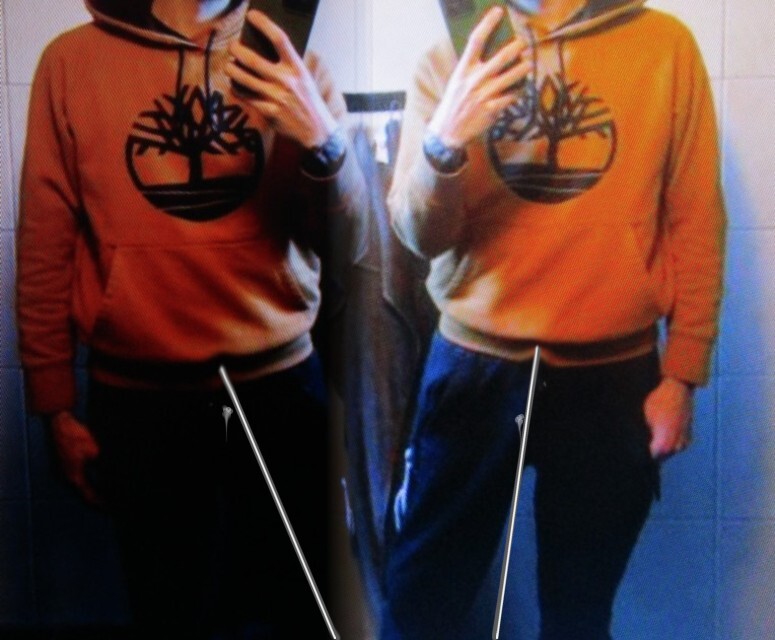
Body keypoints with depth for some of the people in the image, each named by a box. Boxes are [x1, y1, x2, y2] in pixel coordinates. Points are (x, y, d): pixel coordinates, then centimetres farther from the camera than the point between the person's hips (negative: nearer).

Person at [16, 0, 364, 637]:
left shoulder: (294, 69, 2)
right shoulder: (73, 61, -1)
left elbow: (351, 238, -4)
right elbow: (46, 244, 0)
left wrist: (323, 141, -24)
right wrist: (56, 405, 2)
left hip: (282, 386, 2)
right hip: (140, 400, -1)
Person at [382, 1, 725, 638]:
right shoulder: (451, 59, 2)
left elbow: (695, 222, 1)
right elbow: (419, 234, -7)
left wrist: (682, 372, -1)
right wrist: (444, 144, -26)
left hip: (612, 375, 0)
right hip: (473, 366, 1)